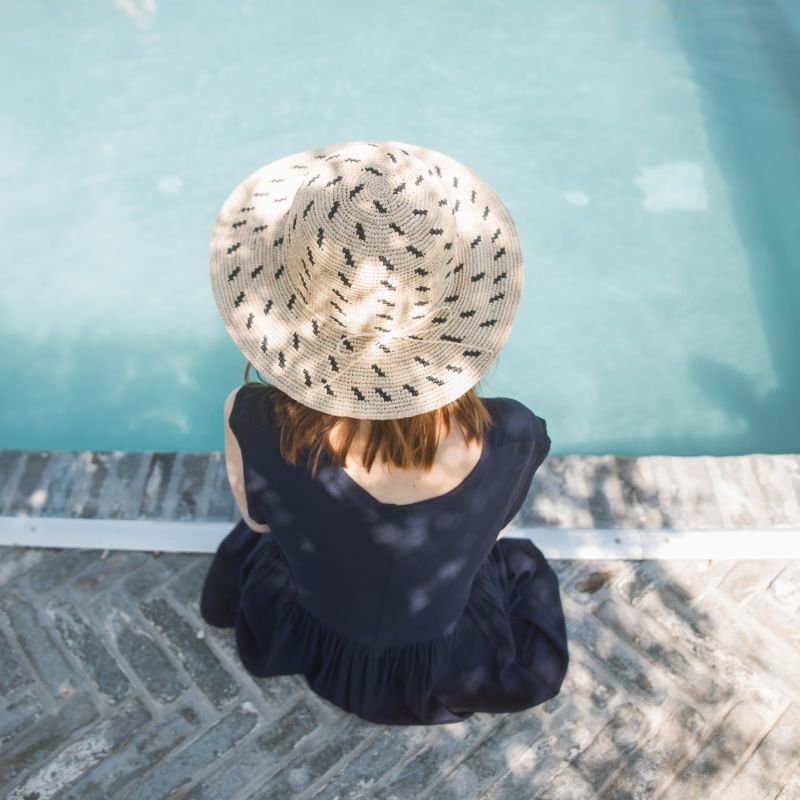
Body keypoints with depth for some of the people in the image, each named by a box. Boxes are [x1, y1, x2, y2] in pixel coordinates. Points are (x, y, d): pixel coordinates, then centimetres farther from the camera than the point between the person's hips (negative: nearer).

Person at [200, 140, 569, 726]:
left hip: (306, 646, 1)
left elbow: (259, 517, -15)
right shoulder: (514, 440, -40)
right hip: (454, 672, 0)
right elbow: (489, 532, -14)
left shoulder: (252, 423, -41)